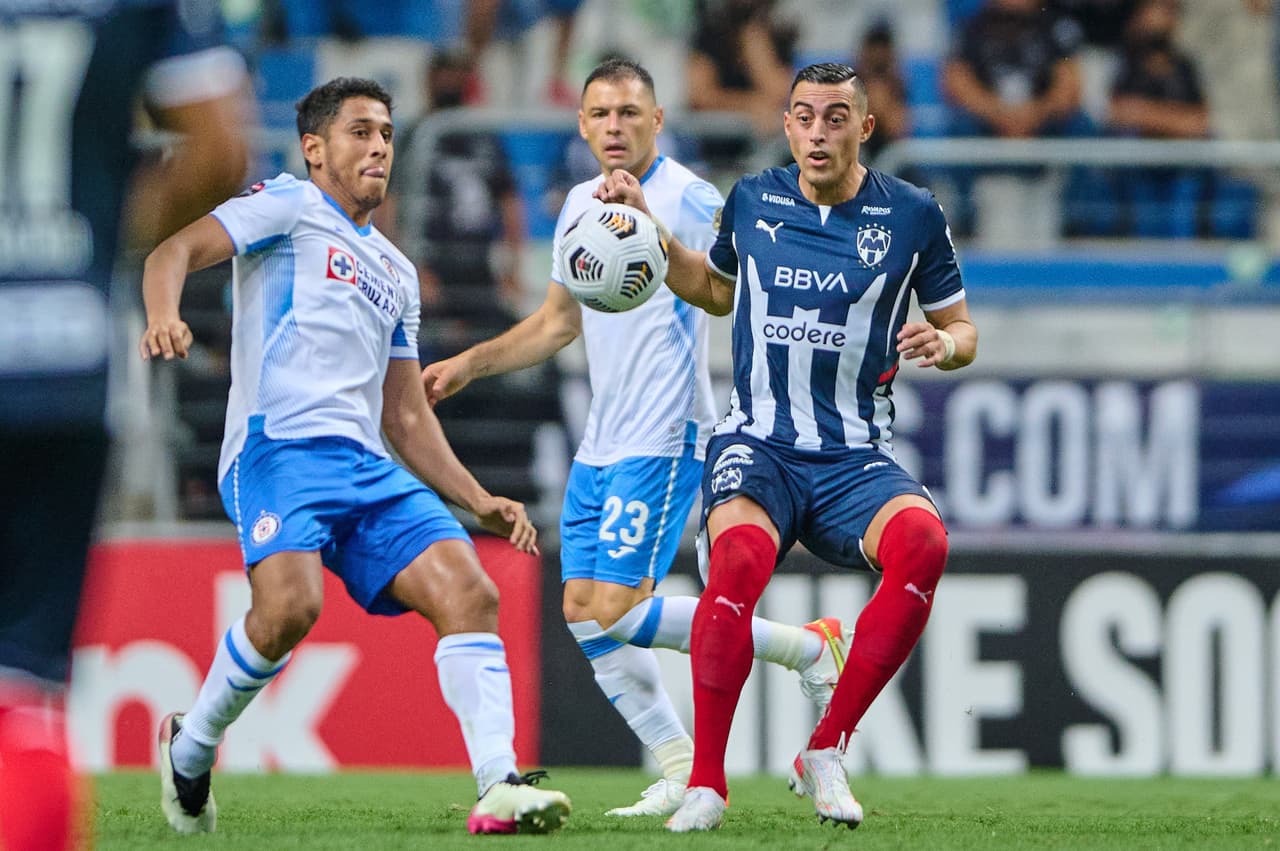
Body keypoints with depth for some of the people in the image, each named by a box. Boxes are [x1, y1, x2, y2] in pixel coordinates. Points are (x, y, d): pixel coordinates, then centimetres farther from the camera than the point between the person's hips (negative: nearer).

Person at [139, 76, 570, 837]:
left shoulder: (396, 272, 29)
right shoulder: (289, 205, 9)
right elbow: (177, 251, -5)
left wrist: (479, 503, 19)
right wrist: (164, 316, -28)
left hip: (366, 464, 7)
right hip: (279, 446, -7)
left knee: (469, 591, -13)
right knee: (291, 605, -29)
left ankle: (499, 788, -20)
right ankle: (189, 752, -4)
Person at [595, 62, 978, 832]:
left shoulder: (913, 216, 2)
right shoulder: (752, 202, 7)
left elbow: (962, 328, 11)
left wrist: (942, 344, -12)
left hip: (855, 457, 0)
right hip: (758, 445, 0)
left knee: (922, 541, -34)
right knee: (740, 555, -35)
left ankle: (826, 753, -19)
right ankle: (706, 781, -23)